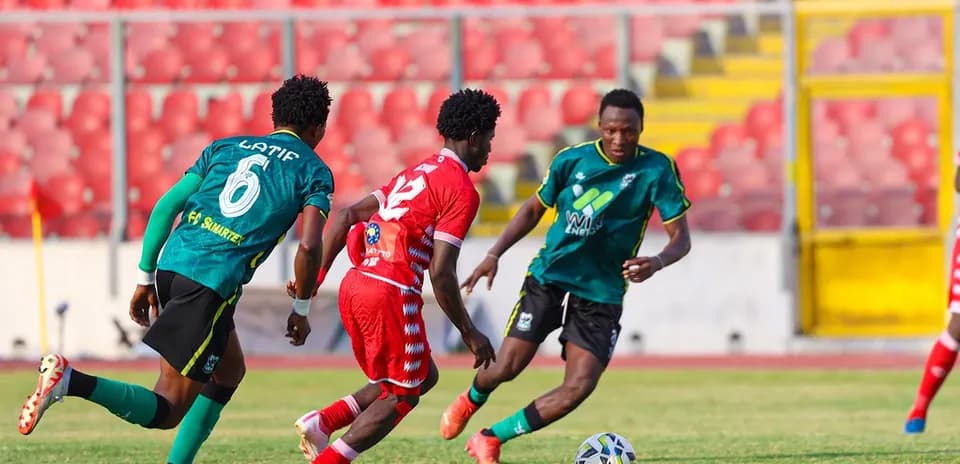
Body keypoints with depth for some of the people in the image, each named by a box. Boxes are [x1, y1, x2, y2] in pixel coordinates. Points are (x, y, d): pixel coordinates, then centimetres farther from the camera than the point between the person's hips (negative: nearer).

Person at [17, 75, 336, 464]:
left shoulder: (226, 148, 21)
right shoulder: (313, 171, 7)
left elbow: (166, 206, 14)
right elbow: (309, 246, -7)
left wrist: (146, 278, 18)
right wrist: (301, 309, 7)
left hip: (171, 264, 7)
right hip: (214, 282, -7)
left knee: (229, 372, 28)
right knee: (166, 412, -6)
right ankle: (71, 381, -27)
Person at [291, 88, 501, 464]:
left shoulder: (415, 174, 21)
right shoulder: (462, 191, -6)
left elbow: (347, 216, 15)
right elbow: (440, 273, -13)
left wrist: (315, 276, 12)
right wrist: (468, 333, -5)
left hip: (355, 283, 9)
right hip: (391, 293, -9)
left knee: (424, 376, 21)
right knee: (401, 396, 7)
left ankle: (321, 422, 8)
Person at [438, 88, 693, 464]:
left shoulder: (657, 169, -10)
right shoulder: (572, 160, -5)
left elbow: (680, 238, -11)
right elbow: (534, 209, 10)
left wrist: (657, 262, -33)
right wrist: (494, 254, -1)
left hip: (602, 292, 0)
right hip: (550, 275, 0)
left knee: (578, 388, -12)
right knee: (505, 368, -9)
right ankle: (471, 401, 29)